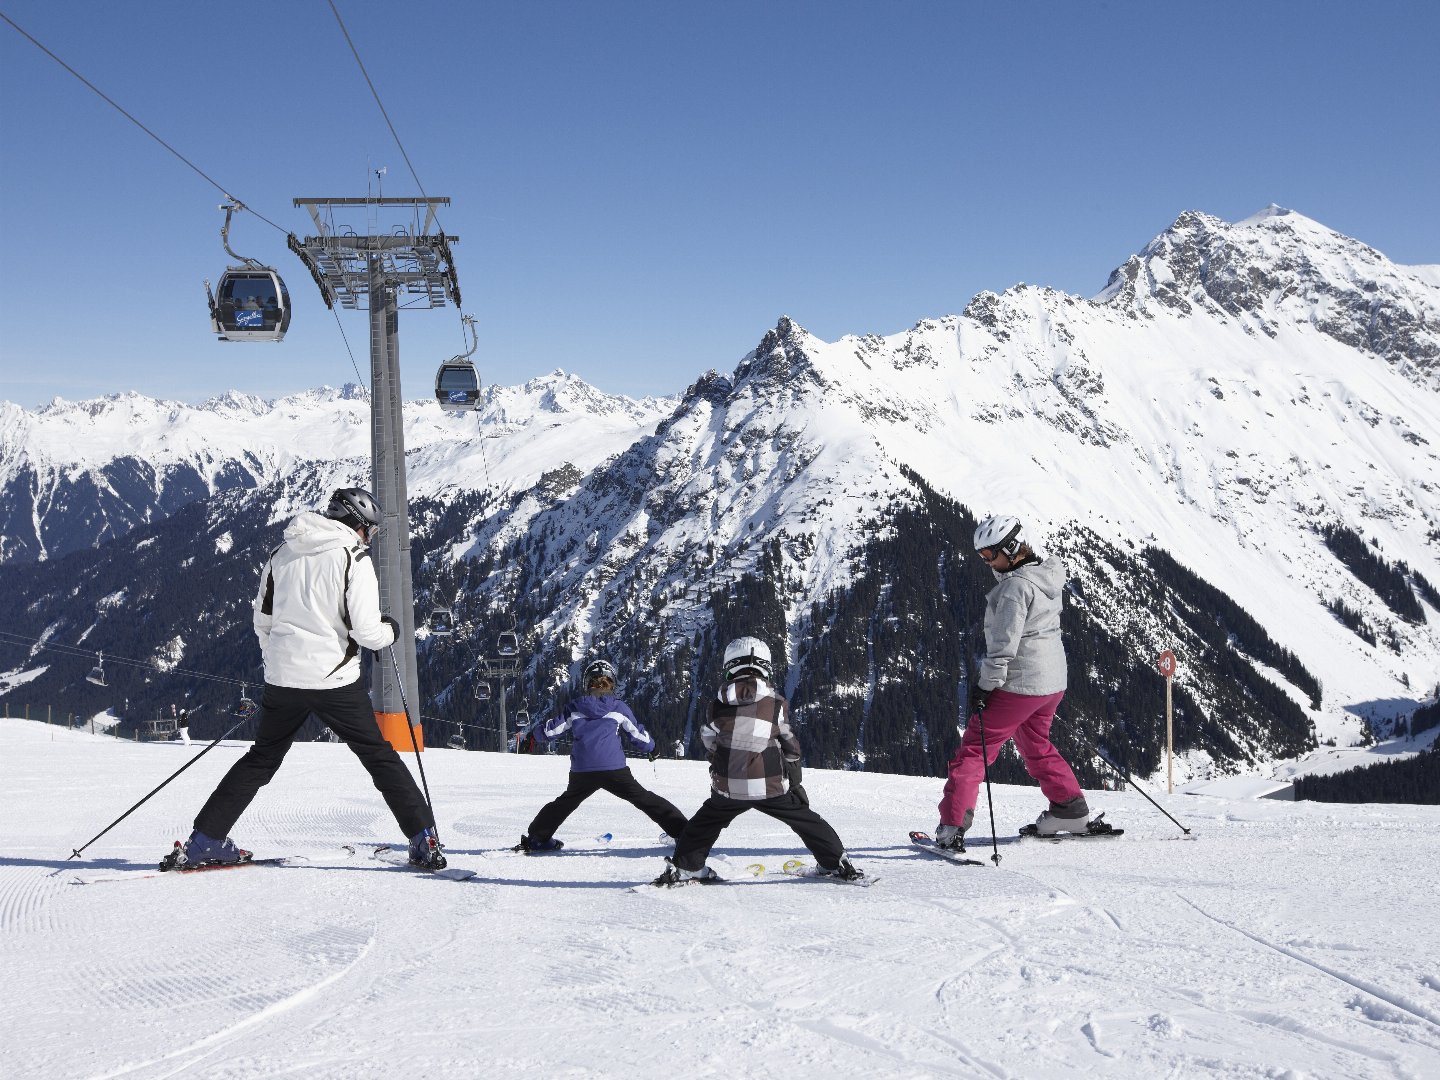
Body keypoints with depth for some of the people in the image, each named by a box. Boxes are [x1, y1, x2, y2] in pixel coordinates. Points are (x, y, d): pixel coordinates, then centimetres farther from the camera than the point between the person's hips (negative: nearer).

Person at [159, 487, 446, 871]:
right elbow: (365, 630, -14)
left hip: (282, 678, 5)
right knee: (380, 757, 7)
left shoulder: (281, 554, 9)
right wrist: (390, 630, 7)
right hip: (335, 680, -4)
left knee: (261, 759, 20)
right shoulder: (353, 558, -9)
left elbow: (262, 622, 15)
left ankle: (203, 840, 18)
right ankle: (423, 840, 3)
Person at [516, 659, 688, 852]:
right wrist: (651, 747, 29)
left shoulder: (575, 707, 6)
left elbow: (549, 731, 11)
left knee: (565, 803, 24)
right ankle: (680, 830, -2)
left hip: (582, 773, 2)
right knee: (644, 799, 3)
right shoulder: (619, 708, 2)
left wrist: (535, 733, 34)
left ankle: (536, 838, 30)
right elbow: (638, 735, 8)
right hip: (615, 771, -2)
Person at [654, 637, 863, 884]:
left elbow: (709, 744, 11)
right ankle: (838, 864, 20)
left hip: (728, 787, 1)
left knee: (705, 822, 25)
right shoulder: (776, 704, -4)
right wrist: (795, 779, 23)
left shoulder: (718, 704, -1)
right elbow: (790, 745, 5)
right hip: (772, 786, -1)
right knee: (806, 821, 16)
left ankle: (683, 868, 24)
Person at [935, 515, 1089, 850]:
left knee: (974, 749, -3)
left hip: (1018, 684, -9)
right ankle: (1070, 808, 29)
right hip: (1053, 681, 9)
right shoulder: (1048, 574, 9)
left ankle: (952, 825, -6)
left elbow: (1004, 644, -21)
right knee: (1036, 745, 28)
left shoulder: (1016, 586, -20)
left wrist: (984, 685, -15)